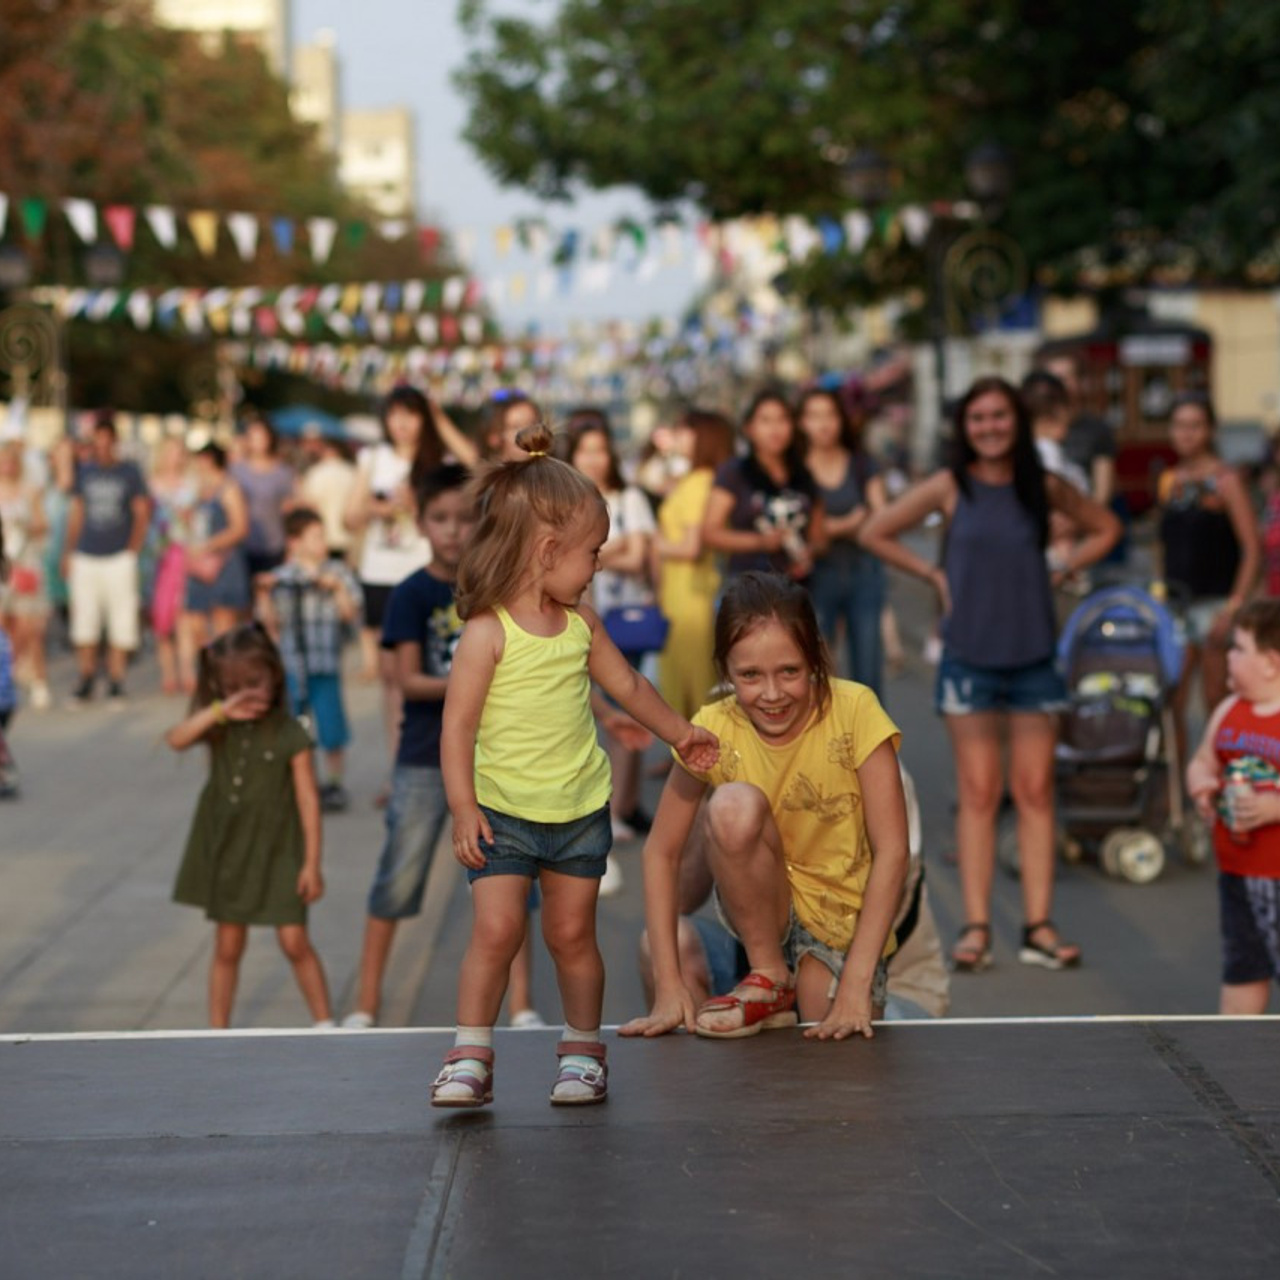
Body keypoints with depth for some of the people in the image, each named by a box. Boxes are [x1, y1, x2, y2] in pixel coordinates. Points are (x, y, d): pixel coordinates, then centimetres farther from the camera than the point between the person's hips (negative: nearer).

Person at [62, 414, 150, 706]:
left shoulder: (129, 472, 1)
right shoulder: (85, 471, 9)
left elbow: (142, 513, 3)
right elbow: (77, 514, 14)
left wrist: (132, 550, -3)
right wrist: (69, 553, 10)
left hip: (119, 559, -2)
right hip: (86, 558, 2)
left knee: (120, 624, -1)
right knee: (84, 623, 3)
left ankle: (116, 683, 7)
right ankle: (85, 683, 13)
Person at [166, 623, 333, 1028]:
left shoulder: (289, 734, -11)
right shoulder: (219, 727, -1)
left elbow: (308, 798, -10)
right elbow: (176, 739, -18)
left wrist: (312, 862, -12)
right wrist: (220, 711, -30)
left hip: (277, 852, -3)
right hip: (226, 849, 4)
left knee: (294, 942, -5)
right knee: (228, 946, 10)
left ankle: (324, 1023, 7)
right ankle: (218, 1030, 18)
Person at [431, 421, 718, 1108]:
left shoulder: (581, 624, 6)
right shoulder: (488, 633, -14)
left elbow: (628, 684, 23)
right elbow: (458, 724, -15)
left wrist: (680, 732, 32)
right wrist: (464, 808, -19)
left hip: (580, 811, 5)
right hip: (503, 813, -5)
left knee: (572, 933, 8)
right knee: (495, 928, -12)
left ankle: (582, 1050, 22)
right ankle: (470, 1057, -1)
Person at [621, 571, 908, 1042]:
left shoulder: (854, 710, -19)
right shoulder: (714, 729, -14)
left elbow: (891, 850, -18)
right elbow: (661, 850, -8)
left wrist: (856, 983, -24)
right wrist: (669, 985, -16)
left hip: (846, 919, -1)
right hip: (759, 908, 1)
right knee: (735, 805, -29)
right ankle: (769, 979, -10)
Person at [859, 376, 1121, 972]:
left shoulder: (1043, 487, 3)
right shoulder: (949, 486, -2)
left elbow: (1105, 528, 18)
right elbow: (875, 533, 5)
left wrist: (1059, 572, 6)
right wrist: (934, 573, 1)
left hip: (1033, 656, 2)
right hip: (970, 658, -2)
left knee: (1034, 793, 2)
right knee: (979, 794, -1)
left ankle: (1038, 927, 6)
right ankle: (976, 927, 3)